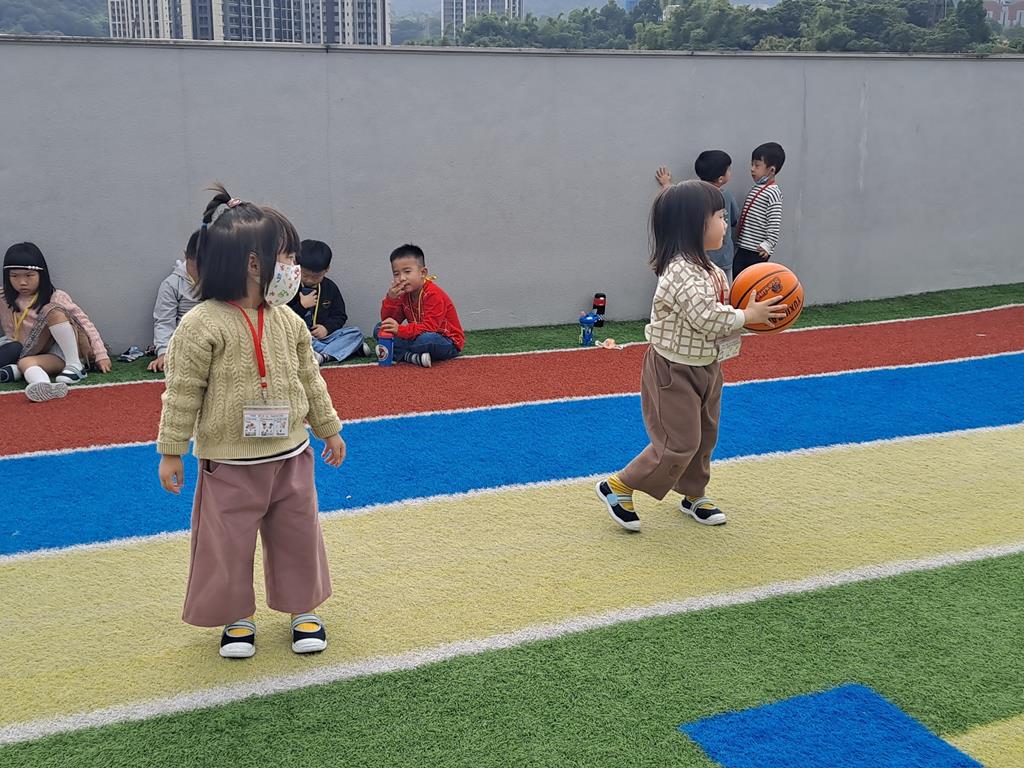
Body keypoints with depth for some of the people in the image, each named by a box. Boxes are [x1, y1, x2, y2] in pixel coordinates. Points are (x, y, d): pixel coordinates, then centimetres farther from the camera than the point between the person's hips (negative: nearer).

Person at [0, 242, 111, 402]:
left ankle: (75, 365, -26)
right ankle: (42, 384, -65)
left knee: (52, 311, -25)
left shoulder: (56, 298, -4)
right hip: (52, 356, 3)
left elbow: (85, 322, -6)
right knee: (24, 362, -31)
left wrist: (101, 354, -12)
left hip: (74, 350, -3)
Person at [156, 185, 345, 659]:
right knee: (227, 544, 7)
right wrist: (171, 452, -8)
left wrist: (329, 429, 17)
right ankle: (237, 617, 29)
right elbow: (183, 392, -11)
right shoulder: (201, 325, -16)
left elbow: (309, 379, 11)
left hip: (290, 457, 5)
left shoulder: (287, 321, 1)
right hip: (229, 464, -4)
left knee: (298, 536, 14)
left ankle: (303, 609, 32)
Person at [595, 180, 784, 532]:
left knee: (704, 437, 19)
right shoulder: (684, 273, -27)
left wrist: (748, 309, -2)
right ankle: (618, 487, 8)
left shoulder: (707, 269, 6)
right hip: (675, 372, -10)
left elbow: (718, 308, 15)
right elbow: (708, 318, -33)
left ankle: (693, 495, 36)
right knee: (679, 444, -5)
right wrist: (748, 315, -21)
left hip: (704, 367, 10)